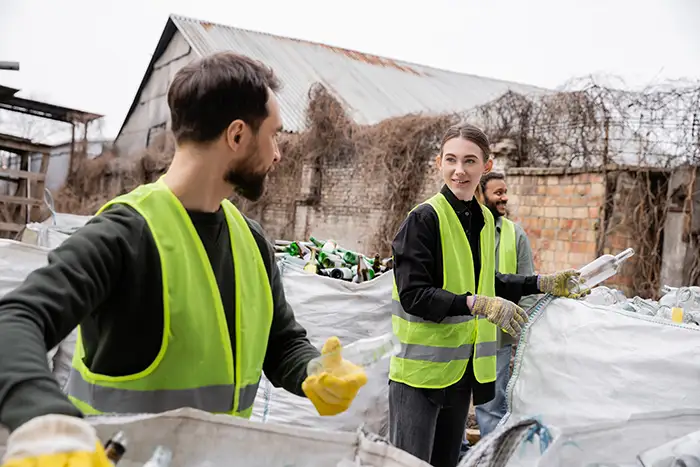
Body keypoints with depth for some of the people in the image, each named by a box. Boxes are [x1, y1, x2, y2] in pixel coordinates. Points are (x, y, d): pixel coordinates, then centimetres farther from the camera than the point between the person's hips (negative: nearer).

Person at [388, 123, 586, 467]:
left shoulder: (484, 220, 9)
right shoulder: (424, 218, -14)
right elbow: (413, 294, -20)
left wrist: (542, 284, 17)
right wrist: (476, 303, -28)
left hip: (463, 369, 8)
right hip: (421, 370, -7)